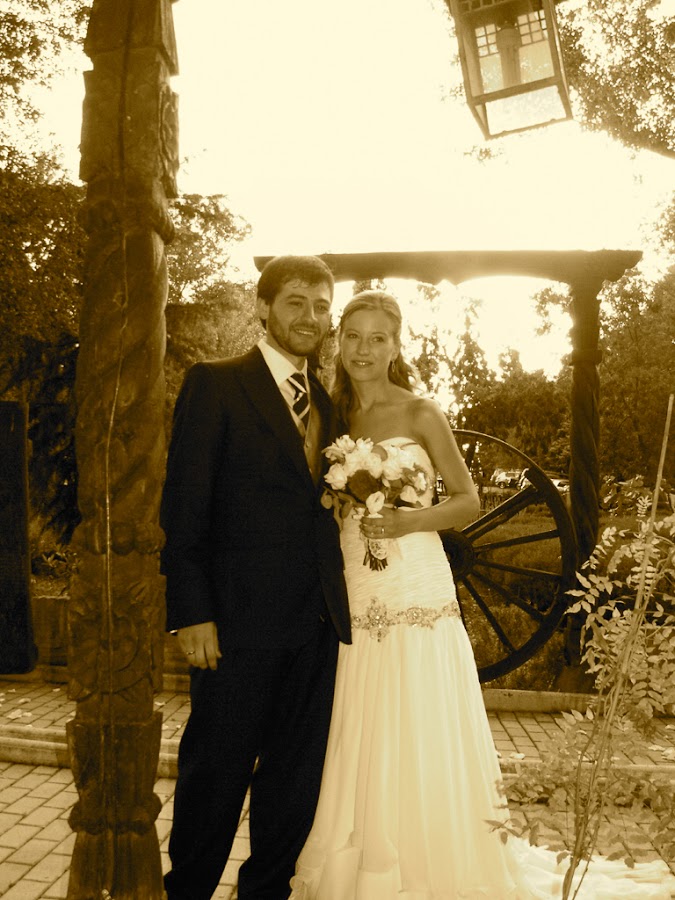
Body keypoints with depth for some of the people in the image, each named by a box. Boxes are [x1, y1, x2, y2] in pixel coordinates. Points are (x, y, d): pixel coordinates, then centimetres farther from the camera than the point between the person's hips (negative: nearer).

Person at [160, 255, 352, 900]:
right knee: (217, 771, 7)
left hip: (317, 622, 6)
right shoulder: (215, 384, -3)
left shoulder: (325, 401, 16)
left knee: (297, 773, 15)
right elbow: (184, 505, -8)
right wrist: (192, 612, -14)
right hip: (241, 620, -6)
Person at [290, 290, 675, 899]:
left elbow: (468, 500, -1)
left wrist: (408, 522, -16)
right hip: (352, 598, 4)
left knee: (418, 743, 0)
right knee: (354, 746, 8)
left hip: (416, 597, -4)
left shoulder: (419, 413, -2)